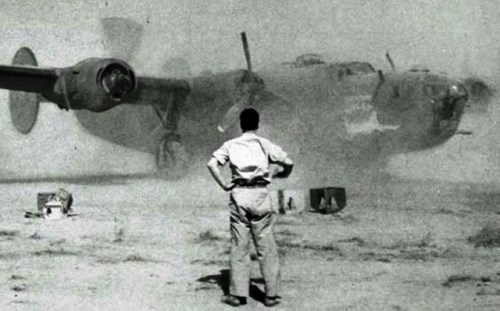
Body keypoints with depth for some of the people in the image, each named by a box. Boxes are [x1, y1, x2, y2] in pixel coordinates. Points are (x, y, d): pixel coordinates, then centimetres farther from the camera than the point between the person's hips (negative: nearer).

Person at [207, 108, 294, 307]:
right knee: (265, 245, 4)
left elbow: (212, 164, -5)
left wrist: (224, 185, 0)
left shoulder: (230, 145, 8)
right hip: (260, 194, -1)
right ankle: (271, 294, 6)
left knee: (239, 245, 5)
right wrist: (279, 175, 17)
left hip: (238, 195, 1)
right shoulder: (265, 144, 6)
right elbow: (288, 163, -1)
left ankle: (237, 294, 6)